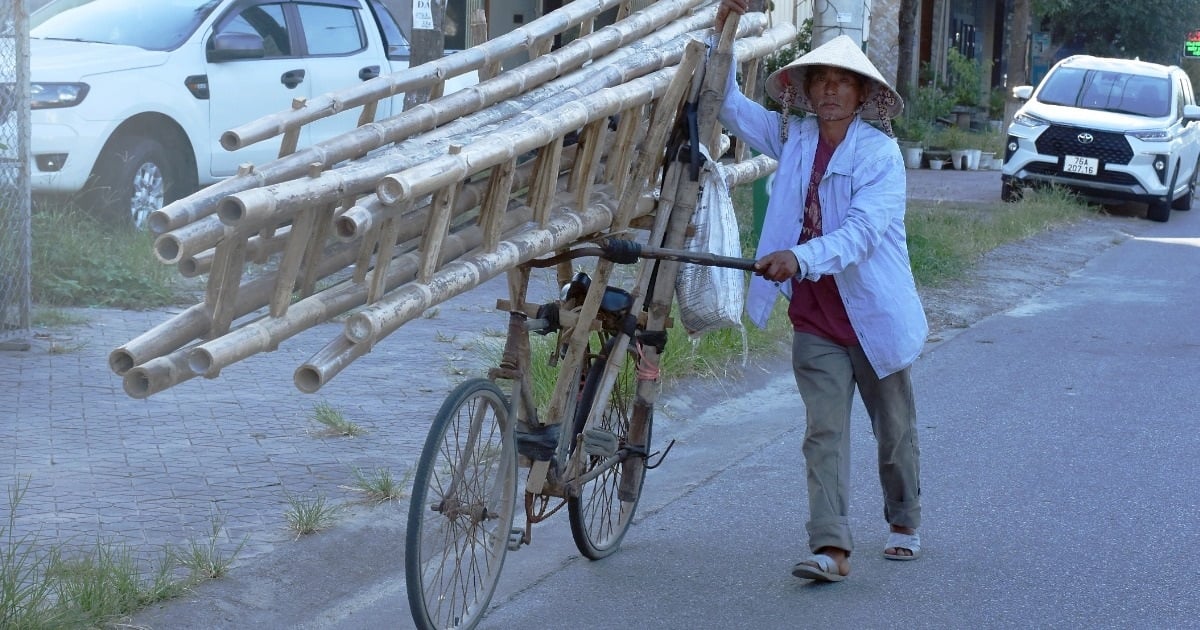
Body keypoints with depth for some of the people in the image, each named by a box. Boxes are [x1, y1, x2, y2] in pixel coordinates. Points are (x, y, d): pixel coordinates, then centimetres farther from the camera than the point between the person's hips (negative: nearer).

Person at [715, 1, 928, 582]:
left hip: (876, 316, -2)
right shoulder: (792, 137, 2)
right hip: (815, 321, 3)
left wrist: (801, 258, -41)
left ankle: (904, 523, 36)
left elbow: (862, 230, -26)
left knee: (894, 430, 15)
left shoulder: (880, 152, -13)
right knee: (824, 431, -8)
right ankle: (832, 547, -14)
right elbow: (727, 104, 10)